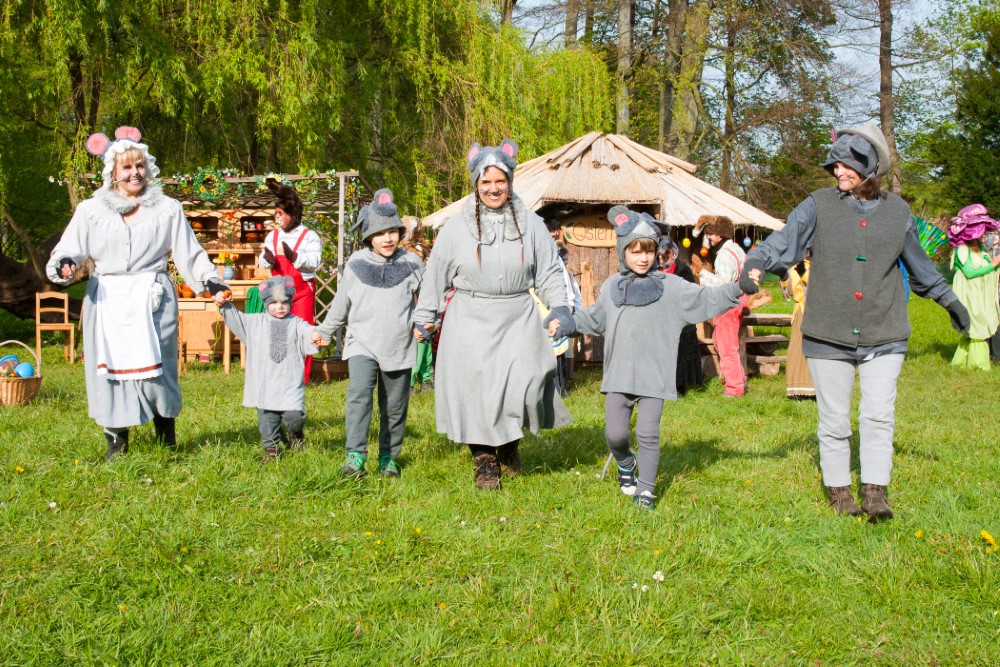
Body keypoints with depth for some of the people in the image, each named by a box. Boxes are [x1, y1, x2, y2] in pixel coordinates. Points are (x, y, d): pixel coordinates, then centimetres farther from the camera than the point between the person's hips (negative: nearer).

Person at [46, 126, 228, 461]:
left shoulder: (168, 209, 9)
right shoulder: (91, 210, 9)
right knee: (110, 369, 1)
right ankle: (116, 442, 12)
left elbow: (189, 253, 11)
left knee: (155, 369, -4)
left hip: (152, 301, -1)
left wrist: (210, 281, -1)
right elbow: (68, 249, 6)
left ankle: (167, 442, 8)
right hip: (107, 303, 1)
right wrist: (64, 265, -15)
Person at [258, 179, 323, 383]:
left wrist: (294, 256, -30)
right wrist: (266, 258, -18)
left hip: (302, 291, -4)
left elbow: (315, 261, -17)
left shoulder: (309, 236, -5)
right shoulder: (272, 236, 10)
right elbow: (263, 260, 6)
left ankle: (302, 377, 3)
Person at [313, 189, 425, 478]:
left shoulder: (411, 264, 3)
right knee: (359, 394, -21)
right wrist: (325, 331, 23)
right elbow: (341, 303, 16)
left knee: (394, 407, 7)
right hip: (362, 343, -1)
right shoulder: (356, 264, 4)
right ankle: (355, 456, -22)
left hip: (399, 347, 1)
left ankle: (389, 457, 22)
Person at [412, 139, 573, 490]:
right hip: (471, 321, 0)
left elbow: (548, 273, 11)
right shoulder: (456, 228, 1)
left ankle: (510, 441, 19)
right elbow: (436, 276, 9)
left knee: (524, 386, -11)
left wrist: (560, 309, 2)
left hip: (518, 319, 0)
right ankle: (485, 461, 15)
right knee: (475, 389, -1)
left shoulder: (531, 224, 4)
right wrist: (424, 318, 11)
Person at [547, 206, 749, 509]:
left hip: (654, 377, -3)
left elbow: (705, 298, -6)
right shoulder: (612, 287, 12)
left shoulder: (670, 286, 1)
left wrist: (736, 290, -19)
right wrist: (566, 324, 18)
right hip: (618, 376, 3)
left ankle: (645, 489, 11)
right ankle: (625, 463, 34)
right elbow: (593, 319, 27)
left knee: (648, 434, -4)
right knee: (615, 433, 2)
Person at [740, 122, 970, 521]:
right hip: (828, 335, -1)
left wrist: (948, 299, 29)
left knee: (879, 415, -5)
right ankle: (838, 489, 20)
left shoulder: (897, 211, 6)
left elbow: (918, 264, 21)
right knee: (834, 419, 6)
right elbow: (784, 242, -11)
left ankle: (875, 493, 2)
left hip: (883, 335, 1)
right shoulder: (819, 206, -1)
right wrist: (756, 264, -31)